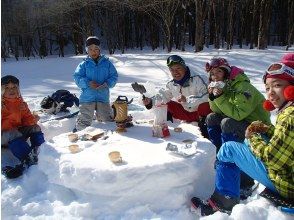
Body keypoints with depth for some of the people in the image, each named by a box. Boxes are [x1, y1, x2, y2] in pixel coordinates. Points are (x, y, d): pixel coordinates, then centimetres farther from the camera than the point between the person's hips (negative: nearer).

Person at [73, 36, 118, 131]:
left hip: (103, 97, 1)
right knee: (84, 121, 4)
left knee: (107, 120, 6)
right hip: (87, 98, -1)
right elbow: (77, 77, -2)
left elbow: (114, 76, 5)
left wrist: (107, 84, -14)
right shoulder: (84, 64, 3)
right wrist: (88, 83, -19)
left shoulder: (107, 63, 5)